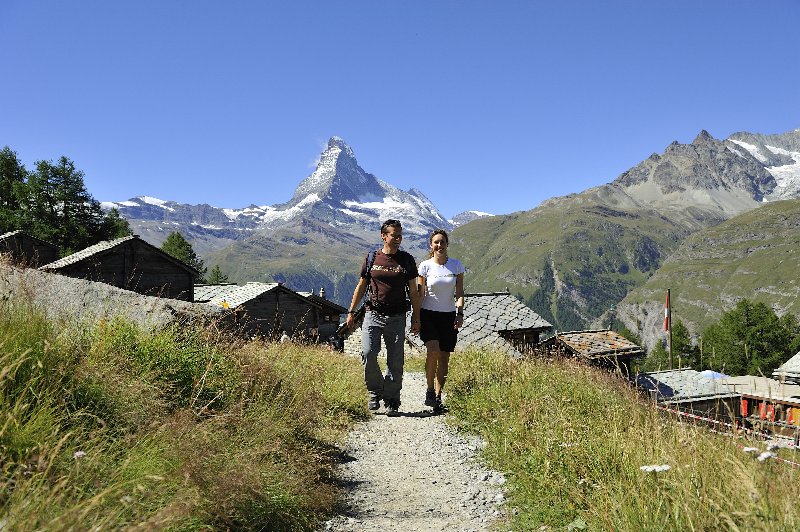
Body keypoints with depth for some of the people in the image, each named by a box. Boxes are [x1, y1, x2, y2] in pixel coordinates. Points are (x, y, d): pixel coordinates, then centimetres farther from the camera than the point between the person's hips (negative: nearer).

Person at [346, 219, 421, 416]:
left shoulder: (407, 260, 6)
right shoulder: (371, 258, 6)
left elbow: (413, 292, 9)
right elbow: (361, 287, 12)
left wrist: (416, 318, 5)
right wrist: (351, 312, 9)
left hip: (397, 317, 0)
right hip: (373, 315, 0)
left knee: (395, 361, 0)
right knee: (367, 354, -14)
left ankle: (391, 401, 13)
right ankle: (375, 391, 10)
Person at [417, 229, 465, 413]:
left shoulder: (456, 265, 3)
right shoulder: (425, 266, -2)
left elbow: (459, 293, 4)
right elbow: (420, 294, 1)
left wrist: (460, 313, -9)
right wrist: (416, 318, -3)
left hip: (449, 316, 2)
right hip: (428, 315, -2)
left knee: (444, 359, 2)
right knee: (433, 350, -24)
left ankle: (438, 397, 14)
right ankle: (430, 390, -8)